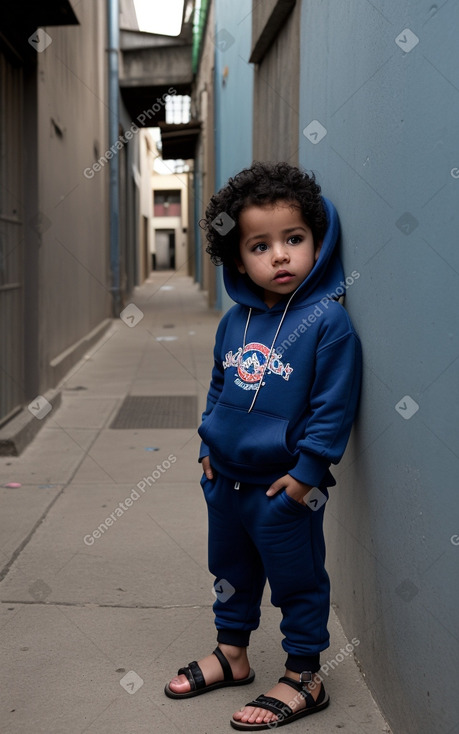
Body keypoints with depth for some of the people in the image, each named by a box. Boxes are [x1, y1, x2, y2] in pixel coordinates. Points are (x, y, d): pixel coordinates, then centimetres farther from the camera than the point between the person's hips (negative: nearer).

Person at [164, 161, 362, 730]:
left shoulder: (327, 321, -16)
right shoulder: (235, 320, 4)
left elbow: (334, 405, -16)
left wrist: (307, 470, -17)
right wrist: (209, 445, 11)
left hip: (284, 486, -7)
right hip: (225, 479, 7)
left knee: (298, 581, 8)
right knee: (230, 569, 22)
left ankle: (304, 677, 25)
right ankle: (231, 654, 42)